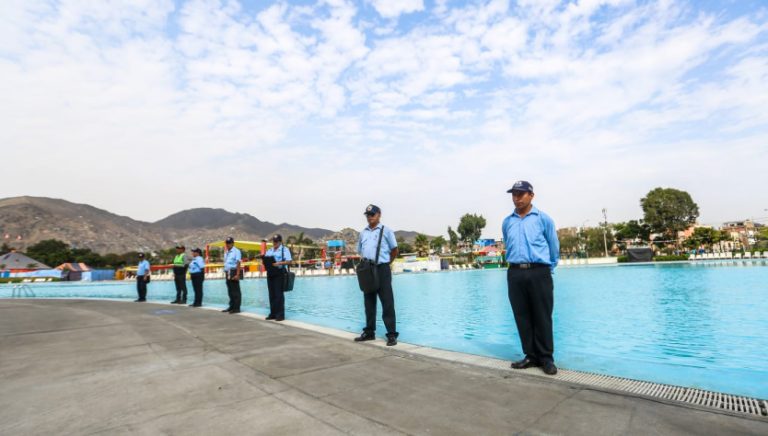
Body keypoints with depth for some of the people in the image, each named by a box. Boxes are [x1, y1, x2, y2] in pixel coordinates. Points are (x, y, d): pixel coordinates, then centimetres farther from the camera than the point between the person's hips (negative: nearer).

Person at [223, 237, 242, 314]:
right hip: (227, 273, 8)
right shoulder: (226, 252, 17)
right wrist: (225, 273, 14)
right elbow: (225, 264, 18)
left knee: (235, 291, -4)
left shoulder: (236, 251, -8)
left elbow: (238, 263, -15)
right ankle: (231, 307, 21)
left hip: (233, 272, -8)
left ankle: (236, 308, 0)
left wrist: (237, 274, -21)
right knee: (230, 291, 13)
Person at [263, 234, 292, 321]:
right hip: (270, 273, 6)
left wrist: (279, 263, -23)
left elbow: (289, 261, -9)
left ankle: (280, 315, -2)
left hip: (280, 273, -6)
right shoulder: (269, 251, 19)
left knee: (279, 294, -6)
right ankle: (273, 313, 15)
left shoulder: (285, 249, 0)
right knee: (271, 295, 8)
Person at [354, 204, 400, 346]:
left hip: (382, 269, -5)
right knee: (369, 302, 12)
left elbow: (395, 250, 3)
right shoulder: (363, 233, 13)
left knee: (387, 303, -4)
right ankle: (369, 332, 23)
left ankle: (392, 334, 1)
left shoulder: (386, 230, -1)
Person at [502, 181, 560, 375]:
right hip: (515, 274, 4)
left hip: (539, 273, -3)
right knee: (522, 317, 7)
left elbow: (554, 247, 10)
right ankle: (531, 356, 19)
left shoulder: (543, 218, 2)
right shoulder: (507, 222, 12)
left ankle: (546, 358, 13)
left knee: (542, 317, 1)